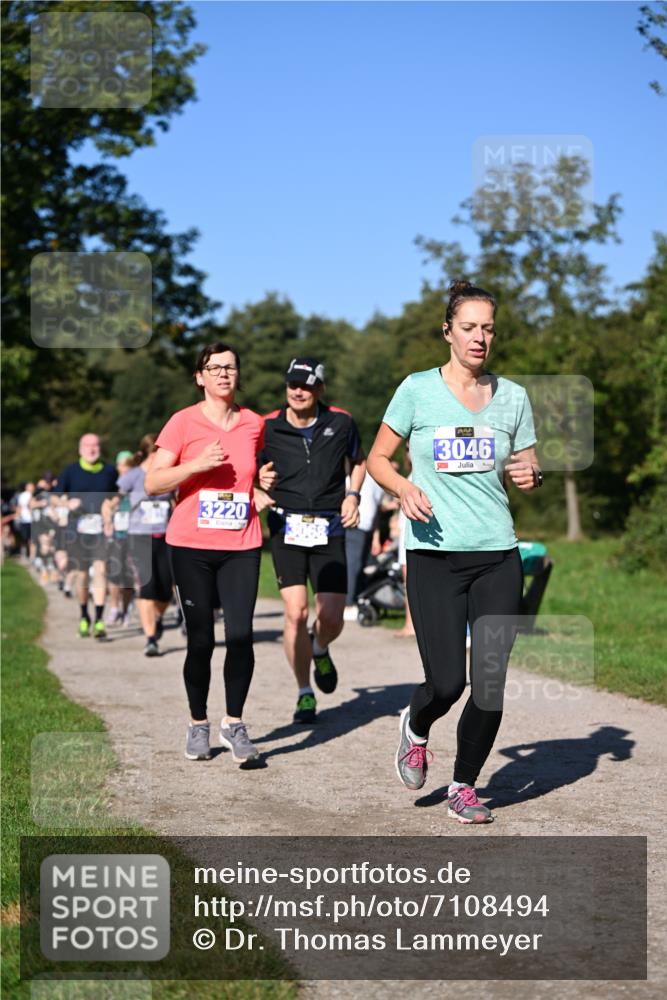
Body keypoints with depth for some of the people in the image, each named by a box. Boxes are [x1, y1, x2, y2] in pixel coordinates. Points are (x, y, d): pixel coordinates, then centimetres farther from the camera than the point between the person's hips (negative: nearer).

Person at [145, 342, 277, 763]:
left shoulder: (254, 424, 9)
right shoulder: (183, 422, -1)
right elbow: (153, 482, -5)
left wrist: (265, 480, 4)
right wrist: (197, 464, -18)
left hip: (242, 546, 2)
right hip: (192, 546, -2)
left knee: (241, 635, -9)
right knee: (201, 639, 1)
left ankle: (234, 723, 6)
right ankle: (198, 724, 18)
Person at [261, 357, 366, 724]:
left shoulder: (340, 422, 2)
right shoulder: (268, 427, -1)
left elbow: (358, 461, 20)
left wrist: (352, 495, 4)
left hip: (329, 529, 1)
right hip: (287, 527, -1)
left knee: (331, 619, -3)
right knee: (296, 613, -11)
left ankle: (320, 651, 35)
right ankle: (305, 693, 6)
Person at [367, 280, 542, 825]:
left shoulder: (513, 396, 8)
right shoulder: (418, 390, 0)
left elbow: (526, 469, 17)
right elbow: (377, 459, 7)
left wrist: (531, 475, -7)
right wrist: (405, 488, -13)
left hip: (498, 555, 3)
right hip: (434, 554, -3)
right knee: (447, 682, -10)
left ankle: (464, 786, 21)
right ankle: (416, 728, 27)